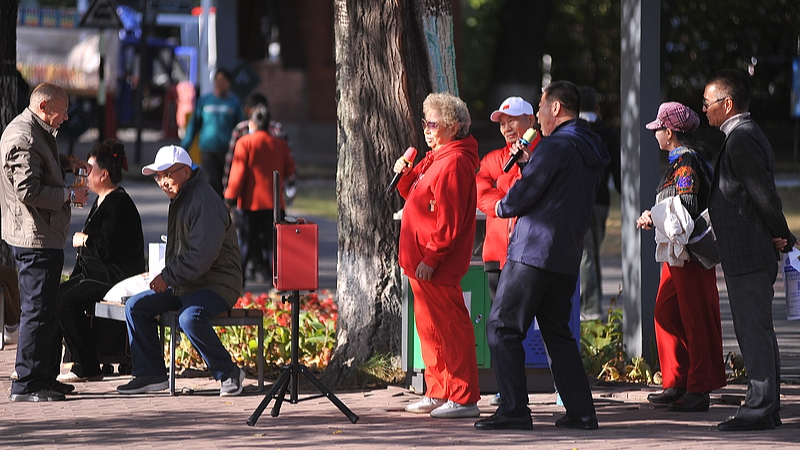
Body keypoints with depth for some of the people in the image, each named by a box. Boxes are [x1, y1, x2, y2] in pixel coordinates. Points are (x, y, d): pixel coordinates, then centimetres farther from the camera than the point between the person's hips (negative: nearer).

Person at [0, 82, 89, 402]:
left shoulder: (36, 132, 16)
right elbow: (28, 190, -25)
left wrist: (66, 164, 18)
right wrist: (70, 195, -16)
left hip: (45, 237, 11)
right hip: (35, 238, -11)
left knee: (47, 309, 17)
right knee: (38, 311, -8)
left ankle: (45, 378, 24)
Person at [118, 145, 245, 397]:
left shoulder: (204, 201, -17)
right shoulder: (179, 199, 15)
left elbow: (202, 255, -24)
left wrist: (168, 277, -18)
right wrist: (166, 277, 6)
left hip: (217, 284, -10)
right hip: (185, 285, 10)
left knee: (190, 318, -35)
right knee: (136, 307, 3)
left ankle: (229, 374, -17)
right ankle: (151, 374, 7)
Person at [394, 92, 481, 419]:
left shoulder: (454, 162, -16)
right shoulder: (435, 159, 17)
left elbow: (449, 219, -21)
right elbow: (416, 195, 26)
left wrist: (431, 258, -23)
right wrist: (404, 175, 8)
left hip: (437, 267, -11)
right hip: (421, 261, 11)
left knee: (451, 328, -8)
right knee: (429, 328, 16)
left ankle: (464, 399, -6)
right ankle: (438, 393, 24)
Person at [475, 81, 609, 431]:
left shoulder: (555, 146, -13)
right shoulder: (591, 151, 16)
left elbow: (524, 194, -15)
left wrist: (502, 207, 5)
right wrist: (527, 164, 16)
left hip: (534, 251, -9)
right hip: (568, 255, 9)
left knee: (502, 328, -4)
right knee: (557, 333, 14)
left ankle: (514, 410, -9)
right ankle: (581, 411, 9)